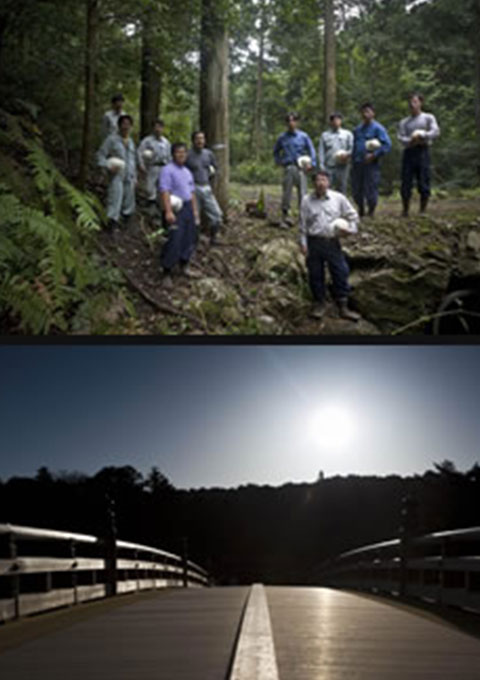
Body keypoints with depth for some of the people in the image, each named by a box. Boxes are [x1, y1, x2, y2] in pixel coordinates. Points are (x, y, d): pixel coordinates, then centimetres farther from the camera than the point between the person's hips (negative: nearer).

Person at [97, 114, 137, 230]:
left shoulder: (131, 141, 18)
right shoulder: (112, 139, -4)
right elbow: (100, 155, -5)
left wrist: (134, 176, 23)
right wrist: (108, 166, -21)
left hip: (129, 177, 7)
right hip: (116, 174, -7)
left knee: (129, 198, 10)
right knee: (115, 196, -16)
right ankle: (113, 219, -17)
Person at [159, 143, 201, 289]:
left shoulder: (187, 171, 17)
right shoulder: (168, 170, -9)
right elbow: (165, 191, -19)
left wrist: (195, 210, 17)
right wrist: (168, 211, -28)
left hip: (188, 207, 8)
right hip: (175, 209, -8)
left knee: (190, 238, 12)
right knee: (175, 240, -11)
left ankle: (184, 265, 31)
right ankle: (167, 274, -3)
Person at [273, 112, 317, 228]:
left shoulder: (303, 136, 6)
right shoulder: (282, 138, 10)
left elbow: (311, 150, 8)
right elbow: (276, 151, 24)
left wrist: (311, 163, -5)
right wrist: (279, 161, 9)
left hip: (300, 168, -1)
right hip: (288, 168, 1)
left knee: (302, 192, -4)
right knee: (286, 193, 0)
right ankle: (285, 217, 8)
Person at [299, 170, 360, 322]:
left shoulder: (339, 198, 3)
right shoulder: (307, 201, 2)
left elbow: (353, 215, 12)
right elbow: (303, 224, 5)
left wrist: (350, 229, -4)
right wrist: (303, 243, 0)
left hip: (332, 242, 0)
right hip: (314, 242, 0)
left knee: (341, 273, 0)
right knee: (315, 275, 5)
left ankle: (343, 307, 9)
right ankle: (320, 304, 23)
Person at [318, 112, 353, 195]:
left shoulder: (347, 134, 15)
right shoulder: (325, 135, 16)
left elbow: (352, 148, 8)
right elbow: (321, 151, 10)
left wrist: (347, 155, -14)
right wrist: (321, 166, -2)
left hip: (342, 166, 0)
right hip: (329, 167, 0)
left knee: (342, 188, -3)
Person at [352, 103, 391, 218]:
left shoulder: (378, 128, -3)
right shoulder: (357, 129, 16)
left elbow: (387, 145, -9)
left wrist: (374, 155, -16)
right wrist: (353, 157, 7)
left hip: (371, 164, -5)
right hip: (357, 164, 6)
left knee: (370, 190, -3)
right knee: (356, 189, 7)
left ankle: (371, 212, 12)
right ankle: (361, 210, 25)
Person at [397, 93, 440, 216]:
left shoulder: (428, 118, 12)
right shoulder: (404, 122, 18)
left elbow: (436, 131, -3)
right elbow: (401, 137, 3)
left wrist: (421, 135, -14)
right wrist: (411, 141, -16)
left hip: (423, 152, -2)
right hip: (409, 152, 2)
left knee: (424, 183, -6)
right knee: (406, 183, -3)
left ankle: (423, 211, 1)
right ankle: (405, 212, 5)